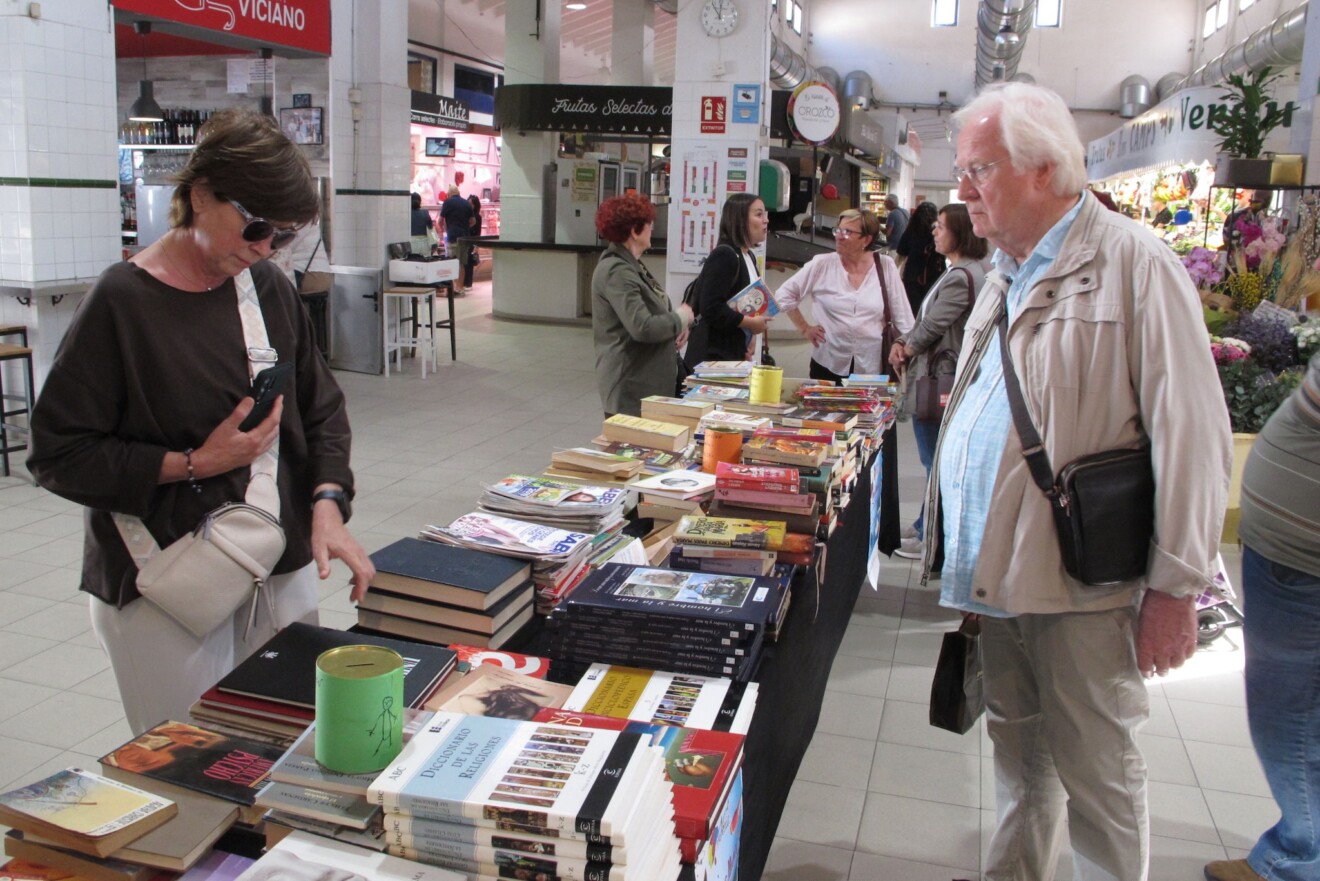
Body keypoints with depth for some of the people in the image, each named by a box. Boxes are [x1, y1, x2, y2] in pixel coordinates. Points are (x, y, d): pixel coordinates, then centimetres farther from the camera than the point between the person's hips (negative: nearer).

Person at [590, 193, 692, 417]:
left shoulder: (630, 264, 14)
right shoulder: (617, 271, -19)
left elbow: (654, 311, 21)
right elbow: (643, 328, -27)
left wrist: (678, 326, 0)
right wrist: (680, 318, -11)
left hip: (647, 381, 10)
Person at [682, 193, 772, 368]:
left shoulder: (749, 257, 13)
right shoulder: (724, 256, -15)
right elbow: (711, 308, -23)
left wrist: (751, 335, 3)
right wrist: (751, 323, -14)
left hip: (734, 353, 9)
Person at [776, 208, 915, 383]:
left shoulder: (885, 266, -1)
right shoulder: (822, 264, -3)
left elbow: (903, 317, 3)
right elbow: (784, 294, 4)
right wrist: (804, 328, 2)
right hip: (827, 366, 0)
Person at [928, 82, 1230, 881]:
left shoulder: (1136, 264, -12)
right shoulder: (1008, 275, 14)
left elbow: (1193, 438, -16)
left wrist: (1177, 587, -16)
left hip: (1083, 585, -7)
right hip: (996, 572, 8)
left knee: (1097, 773, 6)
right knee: (1019, 751, 20)